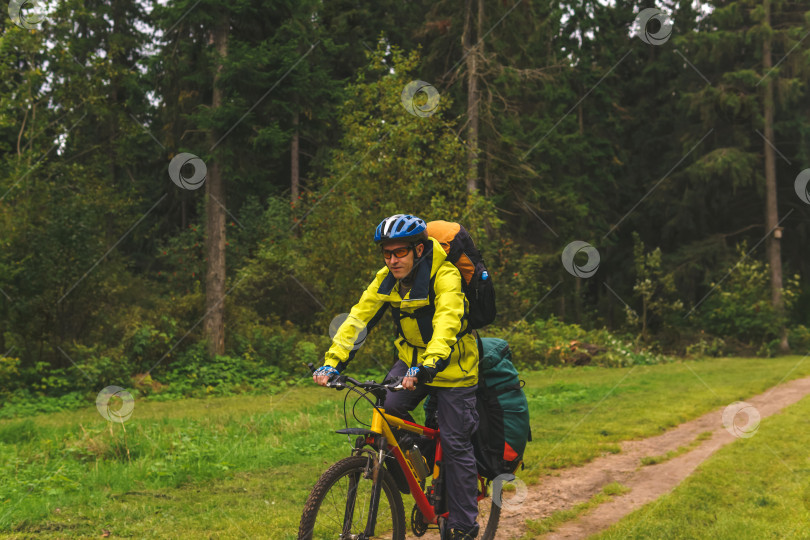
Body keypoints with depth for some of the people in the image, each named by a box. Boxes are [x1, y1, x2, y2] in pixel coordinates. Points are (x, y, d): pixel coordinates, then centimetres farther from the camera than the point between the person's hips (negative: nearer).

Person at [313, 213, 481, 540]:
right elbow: (359, 318, -14)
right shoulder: (386, 279, -8)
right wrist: (332, 362, -27)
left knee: (455, 444, -5)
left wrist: (428, 366, -56)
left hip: (451, 366, -5)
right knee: (388, 409, -19)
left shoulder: (445, 277, -26)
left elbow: (447, 324, -40)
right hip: (411, 359, 5)